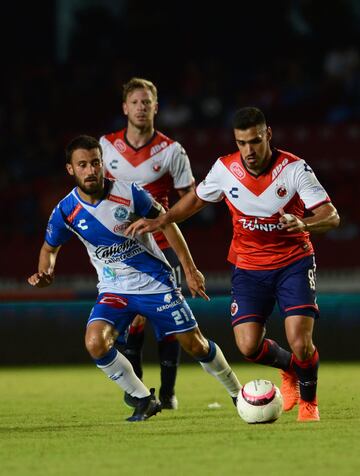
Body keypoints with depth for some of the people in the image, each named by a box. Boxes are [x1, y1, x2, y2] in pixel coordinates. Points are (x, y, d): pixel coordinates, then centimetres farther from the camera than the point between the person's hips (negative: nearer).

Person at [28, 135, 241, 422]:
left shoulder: (128, 193, -15)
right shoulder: (66, 212, -10)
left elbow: (165, 222, -1)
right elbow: (50, 248, 9)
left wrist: (190, 269, -1)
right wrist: (45, 273, -14)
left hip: (155, 282, -1)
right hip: (114, 290, 1)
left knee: (196, 345, 3)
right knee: (95, 343, -24)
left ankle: (237, 393, 30)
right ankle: (145, 400, -5)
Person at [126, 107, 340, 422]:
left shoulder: (294, 168, -16)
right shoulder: (225, 169, -7)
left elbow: (331, 216, -20)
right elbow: (197, 199, 14)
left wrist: (303, 224, -40)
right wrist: (159, 221, 6)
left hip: (294, 263, -3)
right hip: (249, 267, 3)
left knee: (301, 342, -19)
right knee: (248, 346, -14)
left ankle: (309, 401, 13)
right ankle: (290, 369, 22)